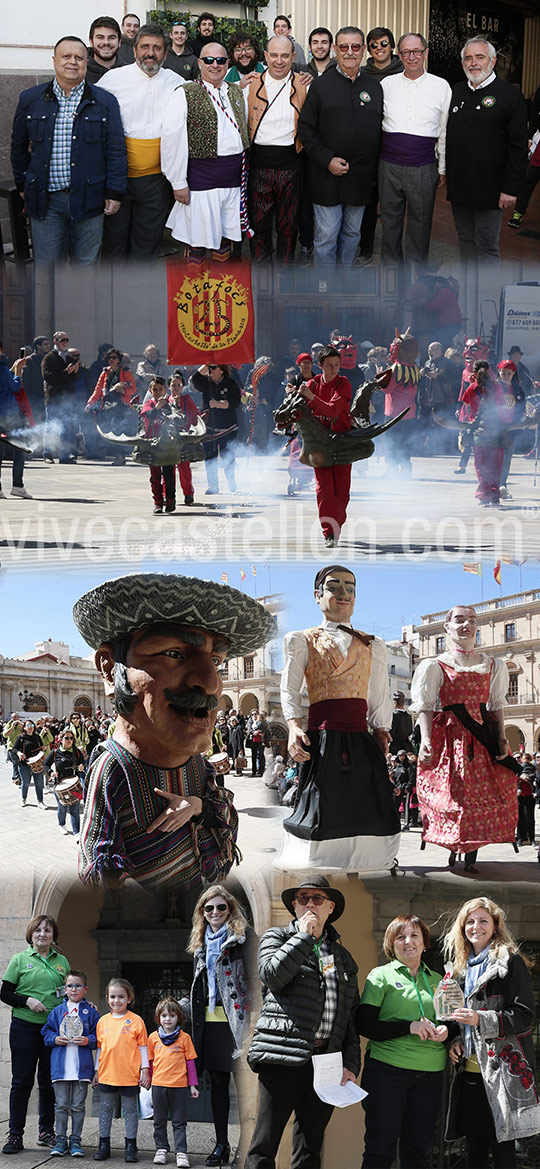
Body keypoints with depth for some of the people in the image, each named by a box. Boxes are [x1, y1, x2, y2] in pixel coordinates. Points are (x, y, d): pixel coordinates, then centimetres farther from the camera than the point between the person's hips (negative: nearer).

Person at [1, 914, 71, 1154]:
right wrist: (27, 1001, -15)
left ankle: (46, 1131, 18)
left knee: (49, 1081, 7)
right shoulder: (20, 960, 2)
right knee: (22, 1081, -1)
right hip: (25, 1028, -3)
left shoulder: (61, 961, 11)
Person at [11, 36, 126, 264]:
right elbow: (19, 147, 15)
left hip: (88, 200, -1)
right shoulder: (30, 99, 5)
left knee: (86, 263, 9)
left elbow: (116, 151, 1)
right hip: (45, 200, 1)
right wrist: (22, 185, 16)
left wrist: (114, 193, -4)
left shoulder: (105, 102, 2)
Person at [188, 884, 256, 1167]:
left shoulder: (243, 934, -4)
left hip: (236, 1017, -7)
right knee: (217, 1080, 10)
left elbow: (253, 976, -10)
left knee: (242, 1080, -6)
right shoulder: (201, 941, 18)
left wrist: (252, 1014, -16)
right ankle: (221, 1144, 15)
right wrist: (194, 1013, 19)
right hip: (210, 1017, 7)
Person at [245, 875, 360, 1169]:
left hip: (326, 1062, 4)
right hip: (283, 1057, -4)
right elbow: (273, 976, -9)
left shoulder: (342, 956, 21)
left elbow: (351, 1016, 17)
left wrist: (351, 1064, 6)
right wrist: (304, 935, -5)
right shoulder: (277, 937, 12)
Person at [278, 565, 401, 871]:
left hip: (361, 741, 3)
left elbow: (379, 699, 19)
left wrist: (381, 731, 7)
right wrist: (294, 727, -10)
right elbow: (290, 690, 5)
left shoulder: (373, 646, 19)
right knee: (322, 817, -6)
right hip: (322, 740, -3)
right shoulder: (303, 641, 11)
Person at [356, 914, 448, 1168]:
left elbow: (449, 1020, 24)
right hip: (387, 1071, -4)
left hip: (430, 1075, 4)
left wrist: (445, 1030, -1)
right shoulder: (381, 976, 2)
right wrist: (410, 1027, -16)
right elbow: (364, 1024, -6)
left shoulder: (437, 981, 16)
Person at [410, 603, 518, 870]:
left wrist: (501, 738, -2)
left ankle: (471, 857, 6)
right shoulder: (435, 665, 3)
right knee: (453, 795, -8)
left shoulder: (493, 665, 13)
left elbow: (496, 705, 13)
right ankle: (453, 848, 13)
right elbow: (425, 706, -4)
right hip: (450, 734, -3)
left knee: (483, 795, -2)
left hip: (483, 737, 3)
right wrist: (425, 739, -18)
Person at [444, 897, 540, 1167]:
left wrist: (481, 1020, -21)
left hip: (501, 1071, -7)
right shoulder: (462, 968, 19)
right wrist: (455, 1041, 7)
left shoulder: (510, 962, -3)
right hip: (470, 1070, 7)